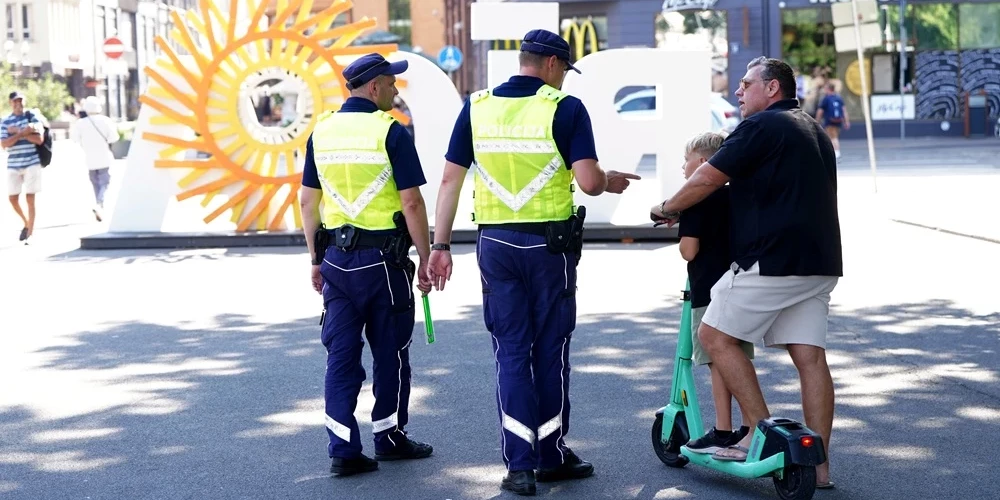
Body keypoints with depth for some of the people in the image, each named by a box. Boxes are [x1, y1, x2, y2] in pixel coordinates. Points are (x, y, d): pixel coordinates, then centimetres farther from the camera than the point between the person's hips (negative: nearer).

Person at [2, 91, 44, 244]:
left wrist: (18, 132, -12)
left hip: (32, 163, -3)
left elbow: (39, 139, -8)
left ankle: (30, 233, -1)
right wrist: (23, 133, -15)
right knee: (13, 198, 3)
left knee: (30, 198, -5)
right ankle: (26, 223, 28)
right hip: (13, 165, 3)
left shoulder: (31, 117, 2)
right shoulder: (5, 122, 7)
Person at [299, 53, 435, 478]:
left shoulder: (321, 131, 7)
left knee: (341, 353, 6)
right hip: (382, 258, -4)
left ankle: (344, 450, 3)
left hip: (336, 256, 5)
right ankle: (389, 438, 22)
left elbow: (309, 202, 10)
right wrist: (426, 260, -4)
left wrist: (316, 259, 17)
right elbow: (411, 204, -12)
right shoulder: (391, 132, -10)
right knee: (390, 351, 11)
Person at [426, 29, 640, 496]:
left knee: (511, 352, 8)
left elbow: (450, 180, 3)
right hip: (549, 243, -3)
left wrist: (440, 245, 7)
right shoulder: (565, 108, -7)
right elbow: (588, 181, -15)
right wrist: (611, 182, 8)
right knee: (550, 350, 10)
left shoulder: (477, 106, 4)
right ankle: (552, 455, 20)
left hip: (496, 243, 3)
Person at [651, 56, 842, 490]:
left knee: (715, 336, 2)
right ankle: (818, 465, 3)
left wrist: (667, 208, 6)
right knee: (809, 356, 5)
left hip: (770, 260, -9)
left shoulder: (762, 126, -7)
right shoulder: (813, 130, 22)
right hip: (819, 263, 9)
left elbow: (706, 179, -10)